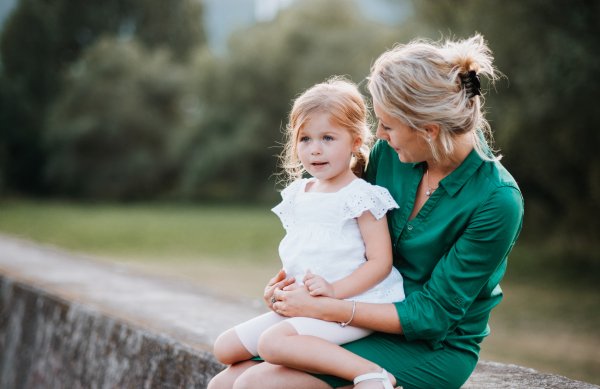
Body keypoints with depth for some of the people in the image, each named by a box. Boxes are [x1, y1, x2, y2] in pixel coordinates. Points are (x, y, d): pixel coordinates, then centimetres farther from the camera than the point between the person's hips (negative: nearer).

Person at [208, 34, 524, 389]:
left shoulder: (499, 202, -22)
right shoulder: (390, 151, -4)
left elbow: (432, 314, -19)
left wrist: (322, 308, -21)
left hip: (432, 350, -6)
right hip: (372, 315, 6)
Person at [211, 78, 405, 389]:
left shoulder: (360, 196, -9)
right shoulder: (297, 194, 14)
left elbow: (380, 261, -13)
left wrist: (335, 289, -23)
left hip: (350, 305, -8)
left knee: (273, 342, -33)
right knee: (226, 348, 2)